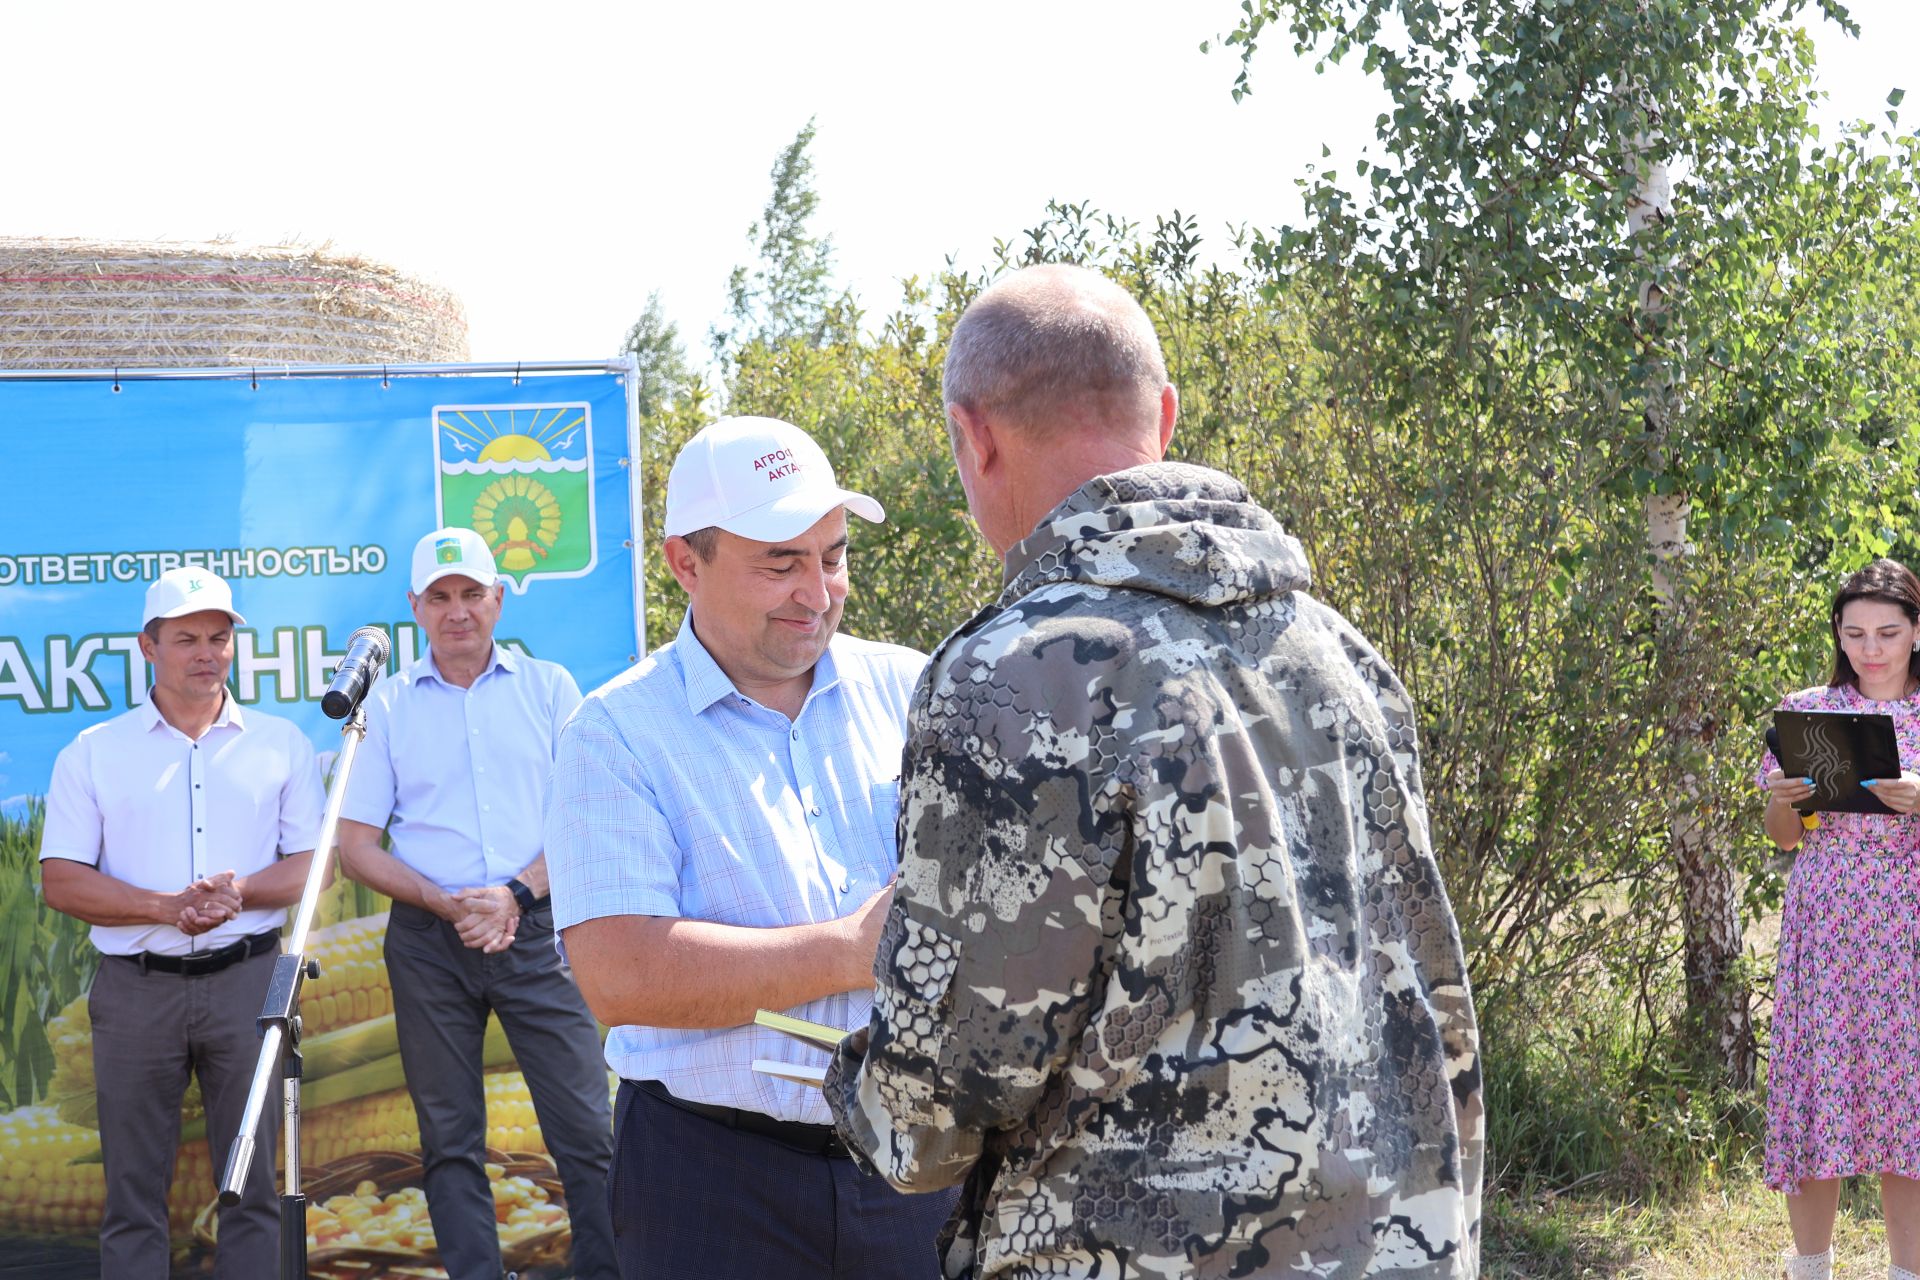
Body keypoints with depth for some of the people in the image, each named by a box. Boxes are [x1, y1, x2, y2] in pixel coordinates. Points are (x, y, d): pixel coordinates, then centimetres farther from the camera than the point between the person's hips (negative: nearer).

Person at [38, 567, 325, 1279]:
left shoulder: (281, 745, 10)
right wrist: (166, 907, -13)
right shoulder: (93, 753, 7)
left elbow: (313, 865, 7)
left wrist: (240, 889, -13)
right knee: (133, 1193, 1)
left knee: (253, 1186, 3)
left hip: (248, 979, 1)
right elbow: (60, 880, 0)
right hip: (136, 986, -1)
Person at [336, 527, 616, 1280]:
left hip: (535, 929, -1)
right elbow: (355, 846, 5)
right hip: (428, 939, 1)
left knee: (586, 1129, -6)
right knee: (449, 1140, 6)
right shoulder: (386, 705, 8)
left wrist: (517, 894, -13)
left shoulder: (549, 687, 7)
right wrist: (447, 904, -10)